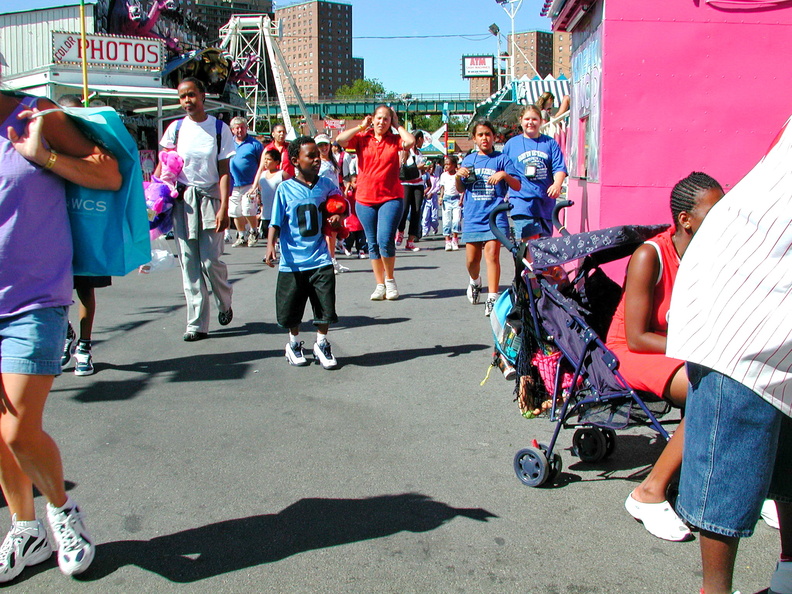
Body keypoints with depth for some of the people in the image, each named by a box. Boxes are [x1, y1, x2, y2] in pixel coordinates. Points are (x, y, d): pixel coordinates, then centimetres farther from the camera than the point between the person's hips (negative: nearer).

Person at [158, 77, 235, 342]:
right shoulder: (176, 128, 5)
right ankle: (197, 324, 6)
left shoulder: (219, 128, 0)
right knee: (189, 263, 1)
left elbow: (224, 172, -3)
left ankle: (225, 303, 24)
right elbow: (164, 166, 9)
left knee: (211, 260, -6)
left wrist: (224, 208, -12)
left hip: (210, 198, -2)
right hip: (181, 200, 2)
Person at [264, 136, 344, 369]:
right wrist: (270, 245, -14)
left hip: (320, 259, 1)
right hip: (292, 260, -1)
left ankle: (322, 344, 21)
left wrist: (338, 217, -2)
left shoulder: (326, 185, 3)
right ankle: (294, 343, 33)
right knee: (291, 309, 10)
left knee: (325, 306, 1)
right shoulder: (285, 189, -3)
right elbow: (276, 222, -1)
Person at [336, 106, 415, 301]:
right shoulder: (362, 138, 6)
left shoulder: (395, 140, 5)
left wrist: (397, 125, -2)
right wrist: (361, 126, -1)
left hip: (391, 198, -2)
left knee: (385, 240, -14)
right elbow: (340, 140, -10)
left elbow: (410, 141, -16)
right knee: (373, 244, 7)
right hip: (365, 199, 2)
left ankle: (390, 280, 8)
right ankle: (380, 285, 17)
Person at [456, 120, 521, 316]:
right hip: (472, 217, 3)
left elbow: (517, 186, 0)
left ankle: (492, 298, -14)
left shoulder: (501, 159, 5)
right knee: (472, 258, 6)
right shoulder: (469, 160, 15)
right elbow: (460, 189, 20)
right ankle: (475, 282, 37)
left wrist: (504, 175, -19)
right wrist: (458, 176, -1)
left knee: (492, 255, -15)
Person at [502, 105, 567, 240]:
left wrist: (557, 184, -18)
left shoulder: (550, 143, 11)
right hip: (522, 202, -2)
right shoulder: (511, 144, 11)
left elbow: (559, 168, 1)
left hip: (546, 202, 2)